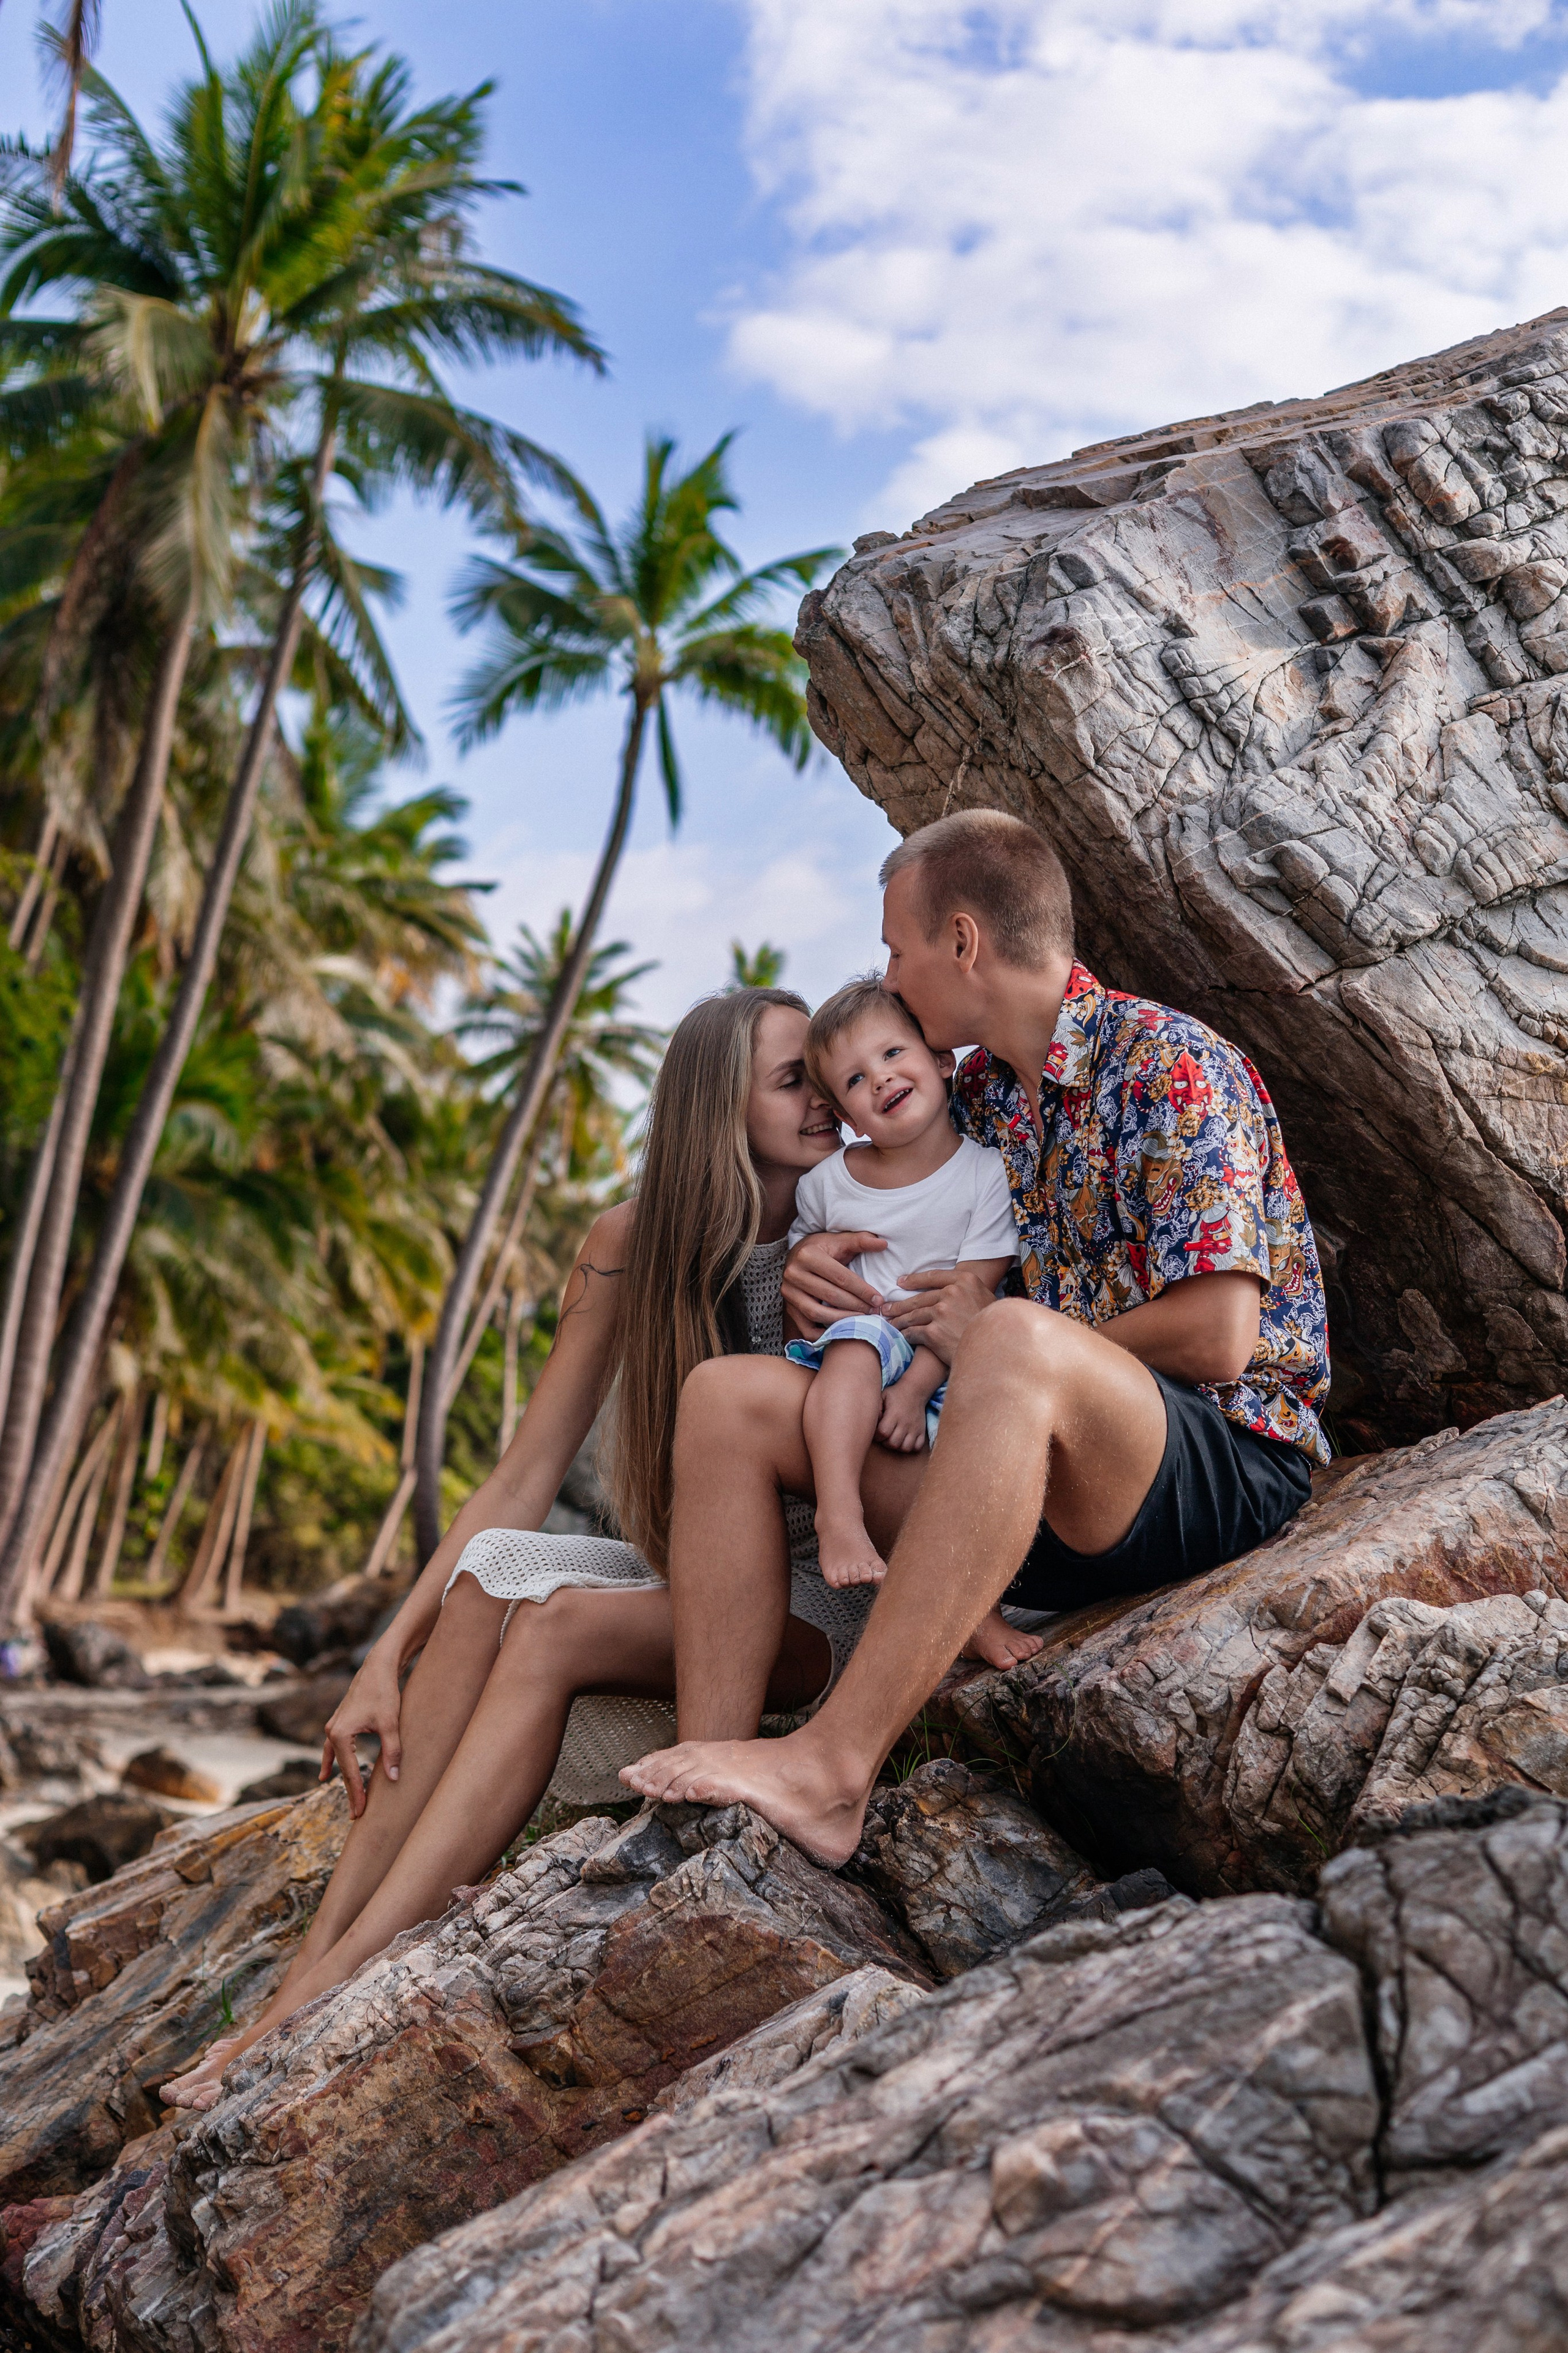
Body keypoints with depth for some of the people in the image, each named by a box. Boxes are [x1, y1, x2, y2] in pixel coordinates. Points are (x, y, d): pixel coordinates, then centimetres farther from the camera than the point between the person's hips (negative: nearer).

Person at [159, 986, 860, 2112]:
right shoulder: (632, 1244, 0)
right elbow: (524, 1478, -2)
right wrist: (388, 1658, -10)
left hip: (818, 1594, -3)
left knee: (557, 1625, -30)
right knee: (487, 1576, -27)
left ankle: (334, 1984, -35)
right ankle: (317, 1954, -32)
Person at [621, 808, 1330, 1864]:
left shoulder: (1168, 1065, -9)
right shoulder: (980, 1095, 16)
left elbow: (1215, 1339, -19)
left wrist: (996, 1334, -8)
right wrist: (823, 1271, 6)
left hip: (1226, 1468, -8)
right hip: (1035, 1497, 8)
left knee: (1014, 1346, -39)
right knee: (730, 1397, -5)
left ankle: (831, 1767, -38)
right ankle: (708, 1790, -19)